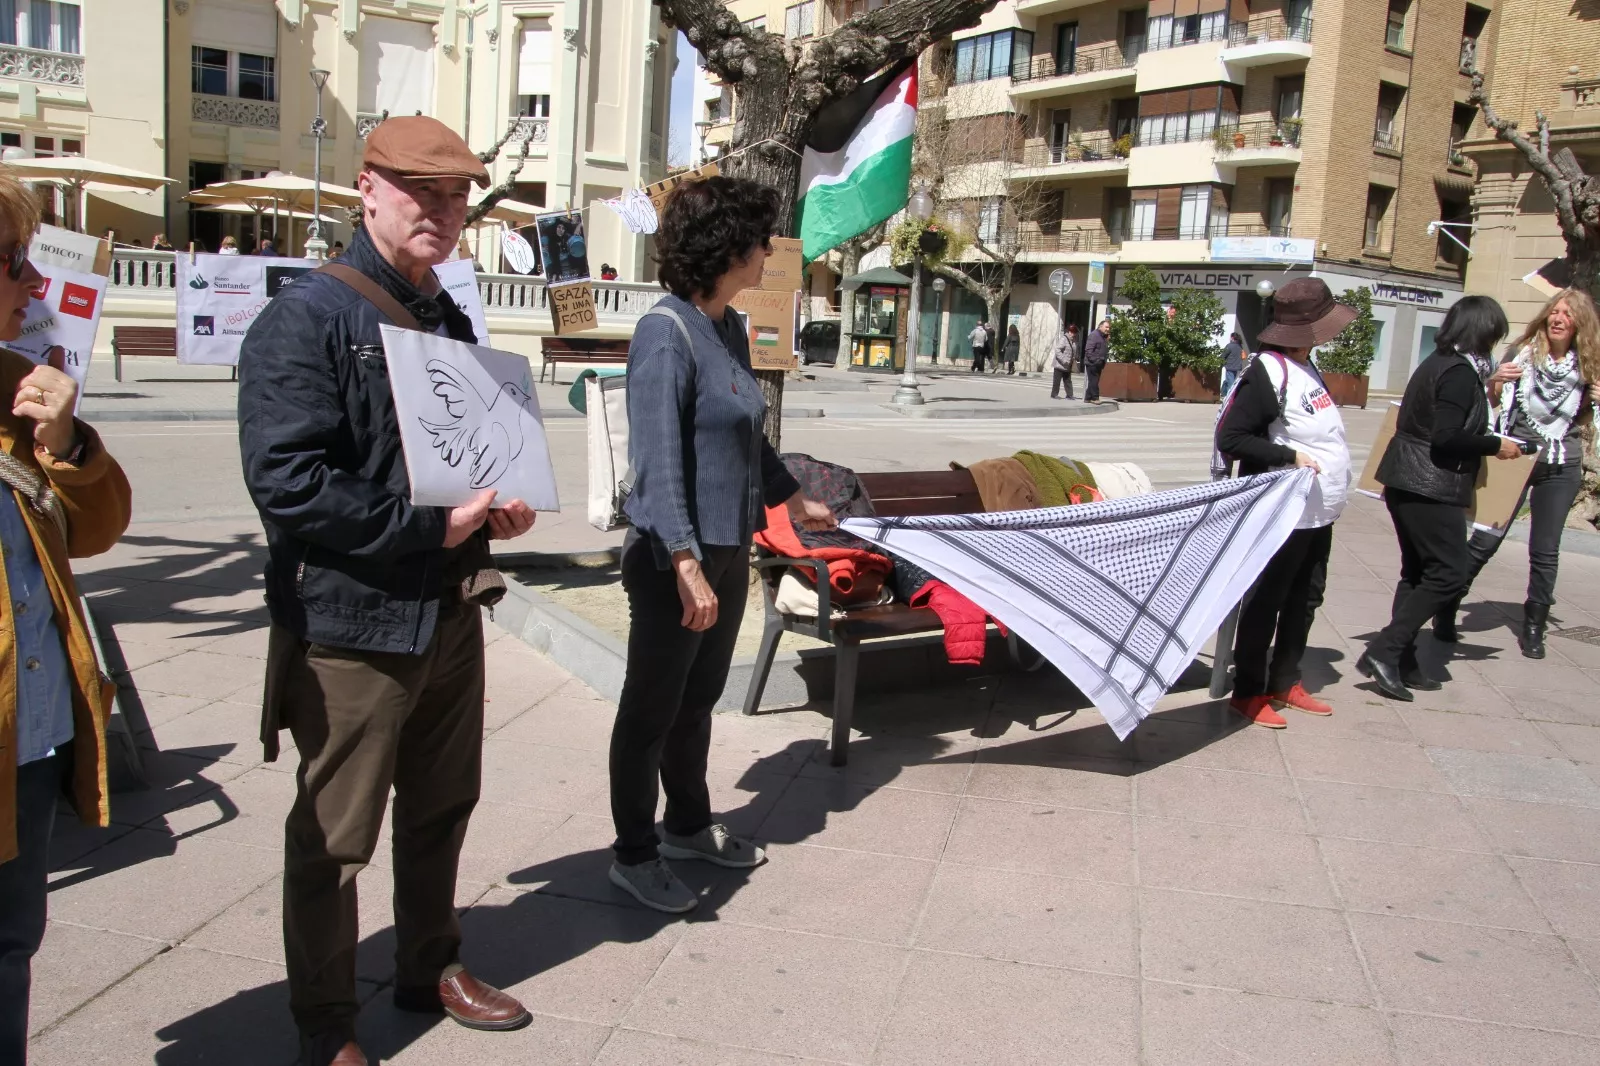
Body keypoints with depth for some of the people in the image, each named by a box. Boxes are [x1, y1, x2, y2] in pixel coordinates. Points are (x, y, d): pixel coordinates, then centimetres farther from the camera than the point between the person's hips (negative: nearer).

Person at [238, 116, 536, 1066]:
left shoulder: (450, 321, 12)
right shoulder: (309, 317, -14)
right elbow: (286, 480, -24)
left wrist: (496, 507, 3)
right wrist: (428, 525, -21)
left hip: (450, 612, 8)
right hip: (352, 623, -8)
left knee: (442, 806, 21)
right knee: (333, 836, 7)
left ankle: (432, 966, 43)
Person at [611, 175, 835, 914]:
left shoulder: (729, 329, 10)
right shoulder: (666, 333, -17)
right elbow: (658, 459, -22)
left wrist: (794, 501, 33)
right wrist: (685, 563, -27)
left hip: (728, 551, 9)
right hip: (675, 560, -8)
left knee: (699, 698, 21)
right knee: (652, 708, 6)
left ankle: (688, 825, 38)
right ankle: (634, 855, 22)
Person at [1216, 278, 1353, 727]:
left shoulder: (1305, 366, 10)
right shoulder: (1268, 372, -19)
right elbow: (1229, 438, -21)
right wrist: (1288, 456, -24)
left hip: (1318, 512, 10)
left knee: (1305, 598, 16)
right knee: (1265, 601, 0)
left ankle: (1285, 682, 29)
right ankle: (1248, 692, 10)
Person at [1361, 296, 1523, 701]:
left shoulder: (1437, 363, 12)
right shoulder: (1460, 372, -16)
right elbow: (1446, 438, -23)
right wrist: (1496, 445, -11)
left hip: (1406, 483, 10)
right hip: (1432, 489, -10)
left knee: (1418, 572, 14)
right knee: (1450, 572, -5)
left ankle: (1402, 663, 16)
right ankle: (1383, 652, -10)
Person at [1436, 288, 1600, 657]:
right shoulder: (1523, 352, -4)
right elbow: (1491, 402, 5)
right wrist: (1495, 382, -16)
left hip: (1560, 470, 1)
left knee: (1545, 551, 5)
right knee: (1485, 540, -2)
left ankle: (1533, 628, 17)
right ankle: (1445, 612, 11)